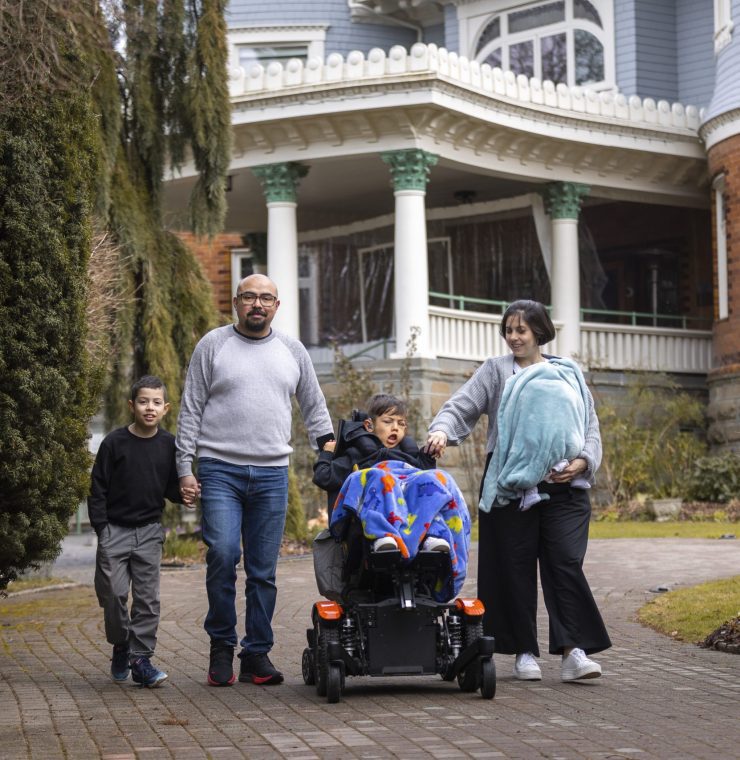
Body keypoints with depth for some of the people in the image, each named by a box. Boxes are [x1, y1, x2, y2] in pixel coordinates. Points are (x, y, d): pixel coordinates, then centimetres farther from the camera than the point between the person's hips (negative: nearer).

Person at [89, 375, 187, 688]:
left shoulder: (168, 444, 2)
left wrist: (184, 493, -14)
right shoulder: (114, 442, -5)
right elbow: (98, 487, -2)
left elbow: (171, 488, 9)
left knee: (147, 597, -2)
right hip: (115, 529, -2)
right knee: (114, 593, -4)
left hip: (149, 530, 2)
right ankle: (121, 647, 19)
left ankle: (141, 658, 3)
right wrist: (101, 526, -8)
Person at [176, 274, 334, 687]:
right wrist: (185, 467, -3)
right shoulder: (213, 344, 5)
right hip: (220, 470, -3)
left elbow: (314, 406, 20)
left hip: (272, 474, 3)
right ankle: (221, 645, 3)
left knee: (264, 570, 3)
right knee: (222, 555, -14)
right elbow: (191, 410, 4)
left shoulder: (292, 350, 13)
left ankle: (257, 653, 12)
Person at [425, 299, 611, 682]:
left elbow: (591, 425, 16)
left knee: (566, 563, -9)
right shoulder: (496, 371, 10)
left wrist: (583, 461, -2)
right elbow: (462, 406, -1)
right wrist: (441, 430, -22)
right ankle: (524, 652, 10)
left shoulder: (569, 374, 16)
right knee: (515, 568, 1)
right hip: (511, 487, -1)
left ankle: (573, 651, -12)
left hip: (564, 488, 1)